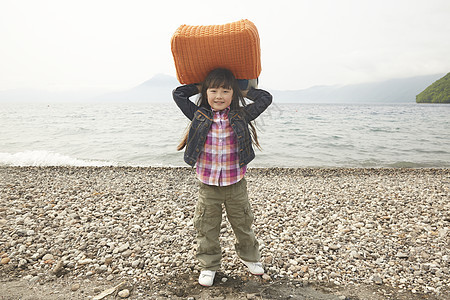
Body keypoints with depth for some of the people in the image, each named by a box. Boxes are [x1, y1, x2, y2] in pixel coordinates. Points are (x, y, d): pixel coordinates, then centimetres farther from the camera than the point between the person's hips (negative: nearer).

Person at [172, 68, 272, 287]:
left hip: (236, 185, 0)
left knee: (243, 223, 18)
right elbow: (178, 94, 1)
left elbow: (266, 98, -1)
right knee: (207, 227, 11)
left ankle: (249, 256, 42)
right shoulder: (199, 116, -3)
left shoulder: (241, 116, -4)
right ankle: (208, 265, 32)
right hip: (208, 186, 0)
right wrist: (199, 87, 3)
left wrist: (244, 91, 2)